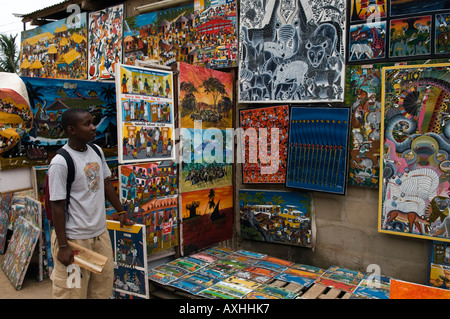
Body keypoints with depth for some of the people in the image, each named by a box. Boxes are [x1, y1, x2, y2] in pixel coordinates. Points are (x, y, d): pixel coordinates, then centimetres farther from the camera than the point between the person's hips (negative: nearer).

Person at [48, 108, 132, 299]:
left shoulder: (96, 151, 4)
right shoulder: (61, 162, -17)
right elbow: (57, 206, -15)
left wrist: (121, 212, 20)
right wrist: (63, 246, -14)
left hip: (101, 233, 7)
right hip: (74, 239, -7)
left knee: (103, 289, 16)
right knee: (73, 292, 5)